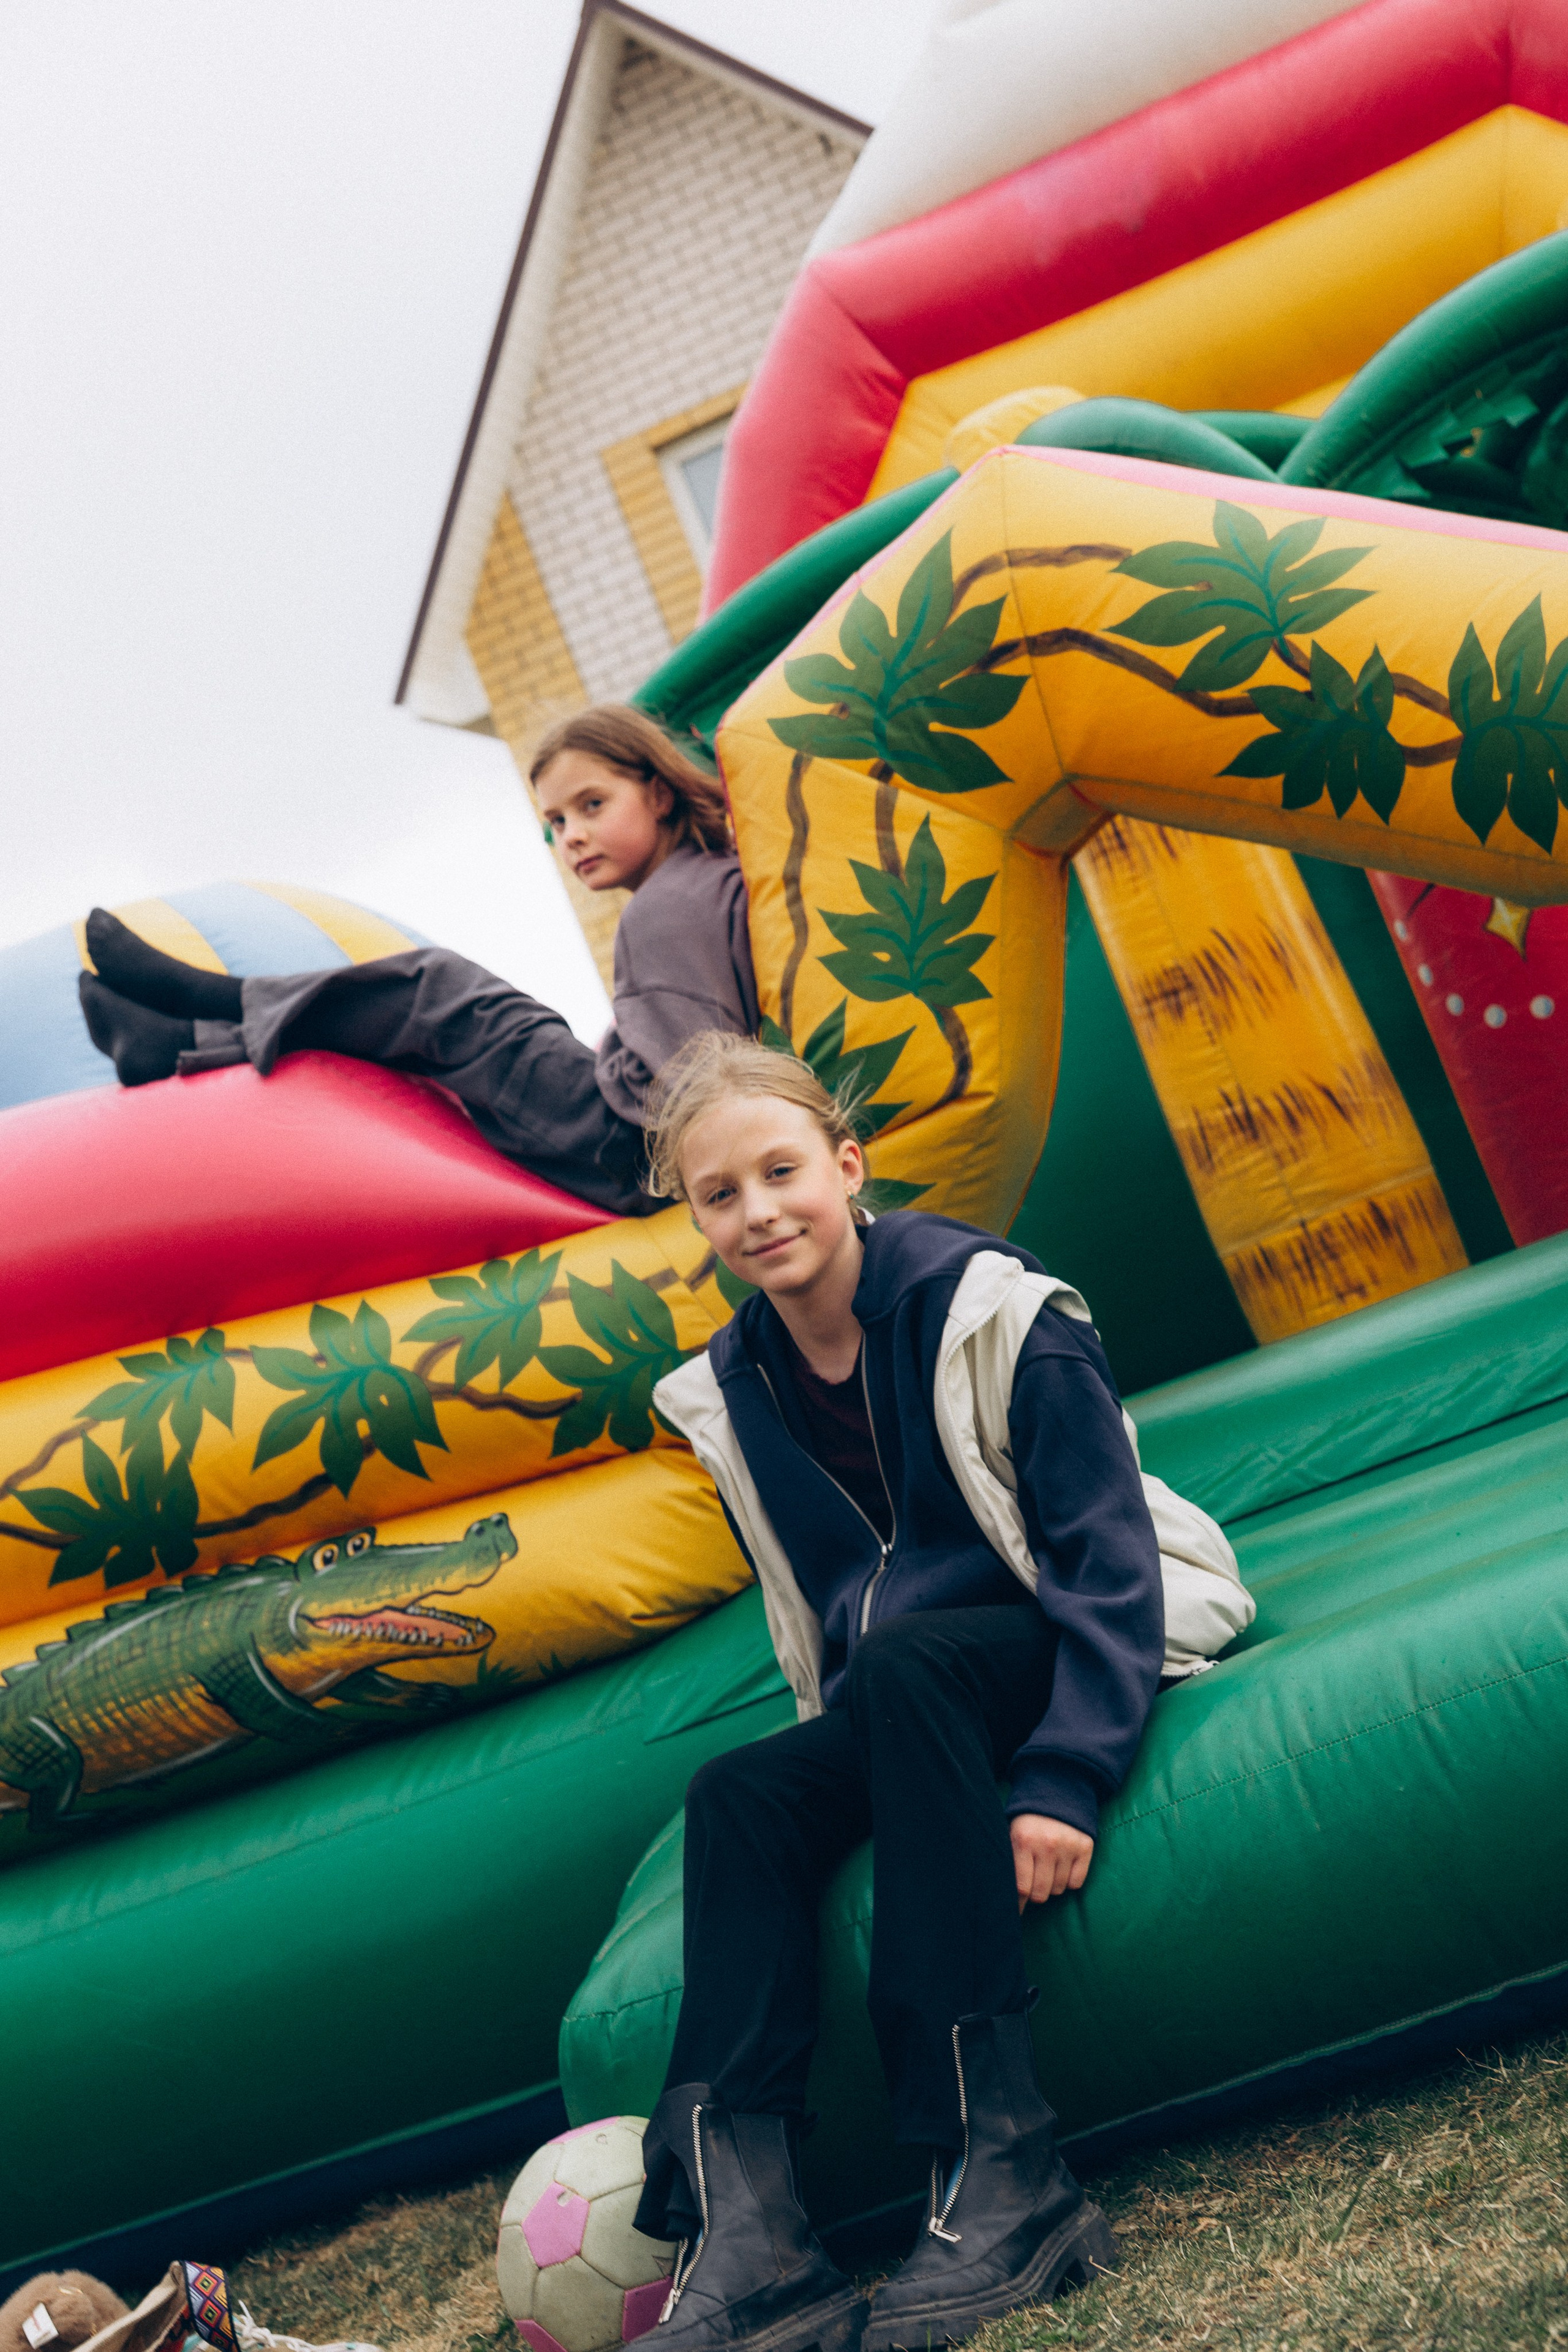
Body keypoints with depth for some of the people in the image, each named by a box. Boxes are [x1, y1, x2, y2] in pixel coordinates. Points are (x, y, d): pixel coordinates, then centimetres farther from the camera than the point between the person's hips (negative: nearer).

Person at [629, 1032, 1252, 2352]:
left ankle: (1005, 2178, -40)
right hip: (903, 1715, 6)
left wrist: (1064, 1775, -29)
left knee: (903, 1661, -36)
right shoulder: (732, 1399, 4)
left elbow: (1109, 1557, -18)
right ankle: (748, 2234, -30)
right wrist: (847, 1770, -2)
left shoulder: (993, 1310, -15)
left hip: (1090, 1648, -6)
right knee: (739, 1798, -21)